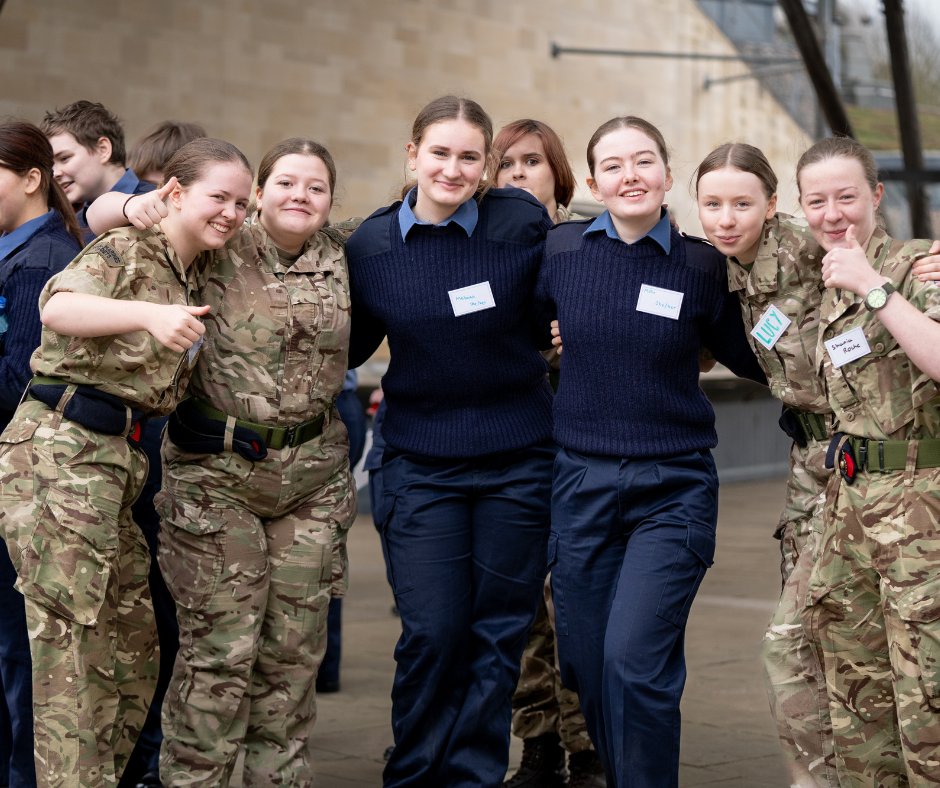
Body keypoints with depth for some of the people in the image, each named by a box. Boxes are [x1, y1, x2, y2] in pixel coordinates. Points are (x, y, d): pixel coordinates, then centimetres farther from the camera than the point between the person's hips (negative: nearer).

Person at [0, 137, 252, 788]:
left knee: (133, 648, 10)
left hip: (116, 460, 9)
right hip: (55, 448, -9)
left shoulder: (197, 276, 19)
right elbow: (58, 308, -24)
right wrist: (147, 313, -37)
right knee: (72, 641, -11)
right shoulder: (126, 251, -4)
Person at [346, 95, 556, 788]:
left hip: (517, 459, 0)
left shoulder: (523, 222, -6)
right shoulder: (371, 245, -1)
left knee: (498, 634, 7)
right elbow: (348, 346, 11)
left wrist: (562, 333, -7)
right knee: (432, 633, -2)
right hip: (421, 462, 0)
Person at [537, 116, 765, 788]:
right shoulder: (562, 251, 0)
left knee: (633, 658, -16)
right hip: (582, 481, 2)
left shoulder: (701, 266, -3)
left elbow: (754, 361, 7)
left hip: (674, 488, -2)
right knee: (587, 669, 8)